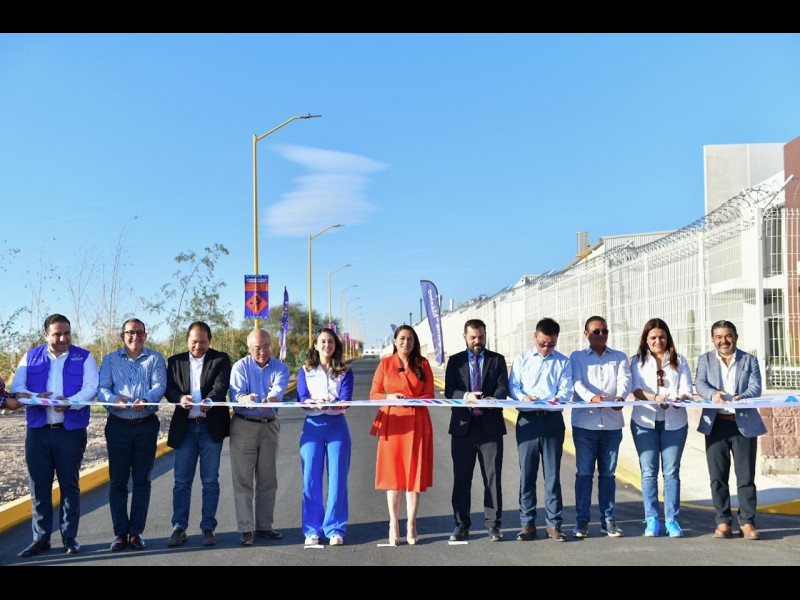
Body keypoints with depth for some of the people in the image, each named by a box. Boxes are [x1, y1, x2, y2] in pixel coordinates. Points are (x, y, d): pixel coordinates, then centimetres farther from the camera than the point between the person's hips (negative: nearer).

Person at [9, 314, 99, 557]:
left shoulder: (84, 357, 4)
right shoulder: (31, 357, 10)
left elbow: (91, 388, -7)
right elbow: (16, 386, 2)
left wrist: (70, 402, -24)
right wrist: (35, 397, -18)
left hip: (71, 430, -2)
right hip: (37, 430, 2)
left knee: (70, 484, 4)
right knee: (39, 485, 5)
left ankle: (69, 537, 13)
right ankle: (41, 538, 14)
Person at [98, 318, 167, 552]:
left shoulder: (155, 359, 7)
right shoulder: (110, 359, 10)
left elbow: (159, 386, -6)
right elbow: (102, 388, -1)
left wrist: (146, 400, -28)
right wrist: (114, 399, -24)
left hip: (147, 425, 0)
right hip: (118, 425, 0)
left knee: (142, 480, 4)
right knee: (117, 480, 2)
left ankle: (136, 532, 10)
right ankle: (120, 533, 8)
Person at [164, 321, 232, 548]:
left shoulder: (220, 360, 2)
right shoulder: (175, 361, 9)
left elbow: (221, 385, -13)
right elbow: (169, 388, -1)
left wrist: (210, 400, -34)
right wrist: (180, 398, -24)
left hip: (211, 427, -1)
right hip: (184, 427, 2)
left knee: (210, 481, 4)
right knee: (181, 481, 3)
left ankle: (208, 528, 12)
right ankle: (179, 528, 11)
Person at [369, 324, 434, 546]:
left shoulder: (423, 364, 6)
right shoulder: (385, 363, 5)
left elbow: (430, 395, 3)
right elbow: (373, 394, 4)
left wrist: (412, 400, -14)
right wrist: (389, 397, -15)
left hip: (417, 423, 0)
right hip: (392, 422, 0)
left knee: (414, 473, 1)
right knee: (392, 473, 2)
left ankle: (411, 525, 8)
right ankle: (393, 524, 10)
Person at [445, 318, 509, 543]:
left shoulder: (497, 360, 9)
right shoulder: (455, 361, 9)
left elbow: (503, 388, -2)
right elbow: (449, 391, -1)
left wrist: (492, 399, -24)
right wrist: (466, 396, -22)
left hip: (490, 426, 0)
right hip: (463, 426, 1)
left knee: (493, 477, 2)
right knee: (461, 478, 5)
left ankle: (493, 524, 10)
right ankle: (461, 524, 14)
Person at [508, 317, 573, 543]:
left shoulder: (563, 362, 12)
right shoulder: (522, 359, 12)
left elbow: (566, 389, 2)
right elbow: (513, 385, 4)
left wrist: (557, 398, -21)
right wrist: (523, 397, -18)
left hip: (552, 420, 0)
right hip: (527, 420, 0)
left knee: (552, 474, 1)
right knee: (527, 473, 2)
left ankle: (553, 524, 7)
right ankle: (527, 524, 9)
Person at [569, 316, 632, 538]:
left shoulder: (619, 357, 14)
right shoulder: (577, 357, 8)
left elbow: (624, 379, -3)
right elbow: (577, 382, -8)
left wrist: (620, 397, -26)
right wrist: (591, 397, -29)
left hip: (612, 422, 2)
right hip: (585, 422, -2)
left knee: (608, 473, 7)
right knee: (584, 472, -1)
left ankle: (608, 520, 13)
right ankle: (581, 521, 5)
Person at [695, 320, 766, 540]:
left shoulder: (749, 360, 9)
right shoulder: (705, 360, 10)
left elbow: (755, 387, -4)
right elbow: (700, 383, -5)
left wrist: (742, 397, -27)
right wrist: (713, 394, -28)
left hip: (744, 424, -1)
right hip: (716, 424, 1)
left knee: (746, 476, -1)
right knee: (718, 476, 3)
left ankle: (747, 522, 6)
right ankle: (723, 522, 10)